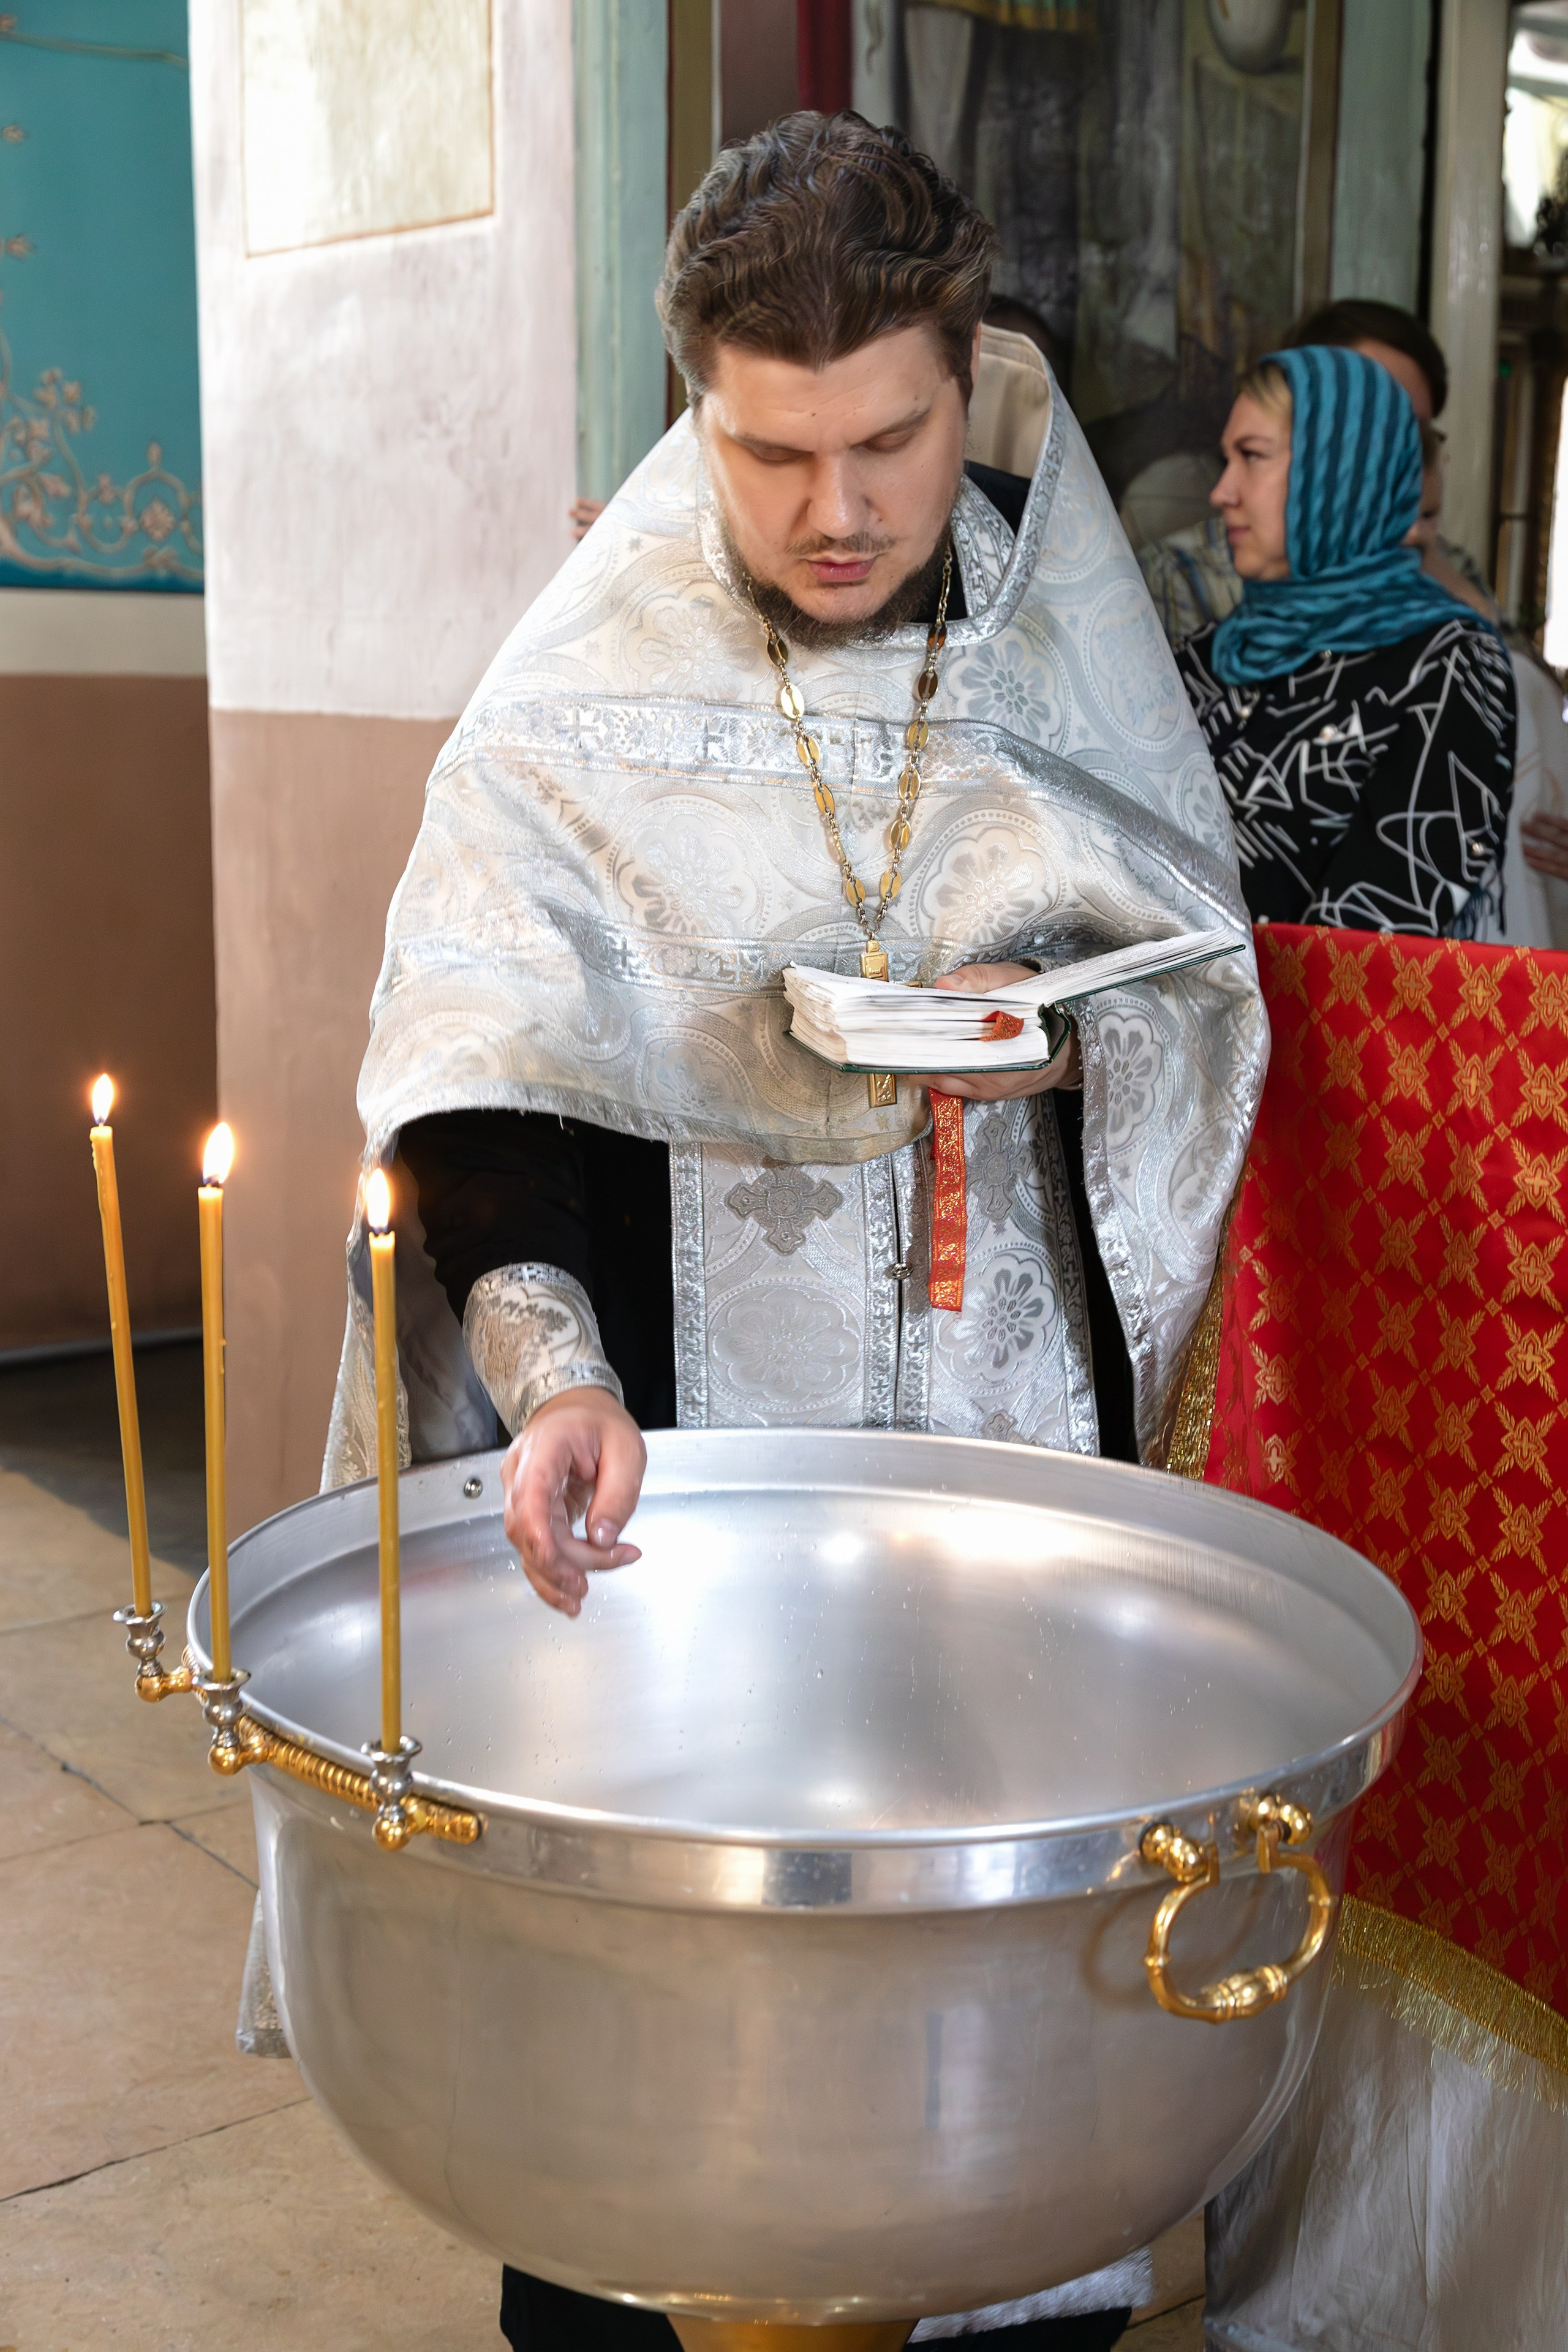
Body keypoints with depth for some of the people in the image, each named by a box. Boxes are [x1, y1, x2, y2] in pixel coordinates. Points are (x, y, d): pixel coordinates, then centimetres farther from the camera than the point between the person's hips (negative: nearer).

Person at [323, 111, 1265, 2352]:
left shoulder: (1068, 638, 1)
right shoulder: (581, 696, -7)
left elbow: (1214, 997, 6)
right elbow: (482, 1074, -13)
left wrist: (1063, 1037, -16)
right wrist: (550, 1363, -30)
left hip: (1012, 1407, 2)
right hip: (685, 1414, -2)